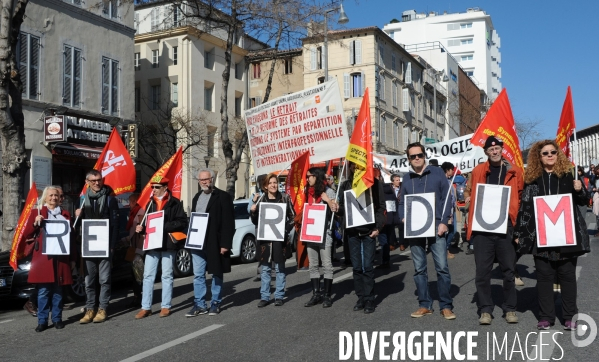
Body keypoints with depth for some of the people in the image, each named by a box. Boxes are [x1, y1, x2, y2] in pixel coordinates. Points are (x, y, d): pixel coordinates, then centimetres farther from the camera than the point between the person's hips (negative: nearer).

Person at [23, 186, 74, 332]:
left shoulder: (65, 214, 13)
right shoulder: (37, 213, 8)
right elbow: (27, 235, 5)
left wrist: (73, 258, 8)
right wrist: (35, 223, -14)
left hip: (60, 258, 2)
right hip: (43, 258, -1)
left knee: (58, 290, 6)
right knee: (43, 291, -2)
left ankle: (57, 319, 13)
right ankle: (42, 321, 4)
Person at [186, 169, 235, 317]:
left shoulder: (223, 196, -6)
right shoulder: (197, 197, 15)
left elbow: (228, 222, -11)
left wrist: (225, 244, -16)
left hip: (215, 243, -6)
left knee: (216, 274, 6)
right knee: (198, 275, 6)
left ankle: (215, 303, 17)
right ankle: (199, 305, 12)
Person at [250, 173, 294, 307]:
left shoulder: (285, 198, 0)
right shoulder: (261, 200, 6)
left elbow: (292, 217, 4)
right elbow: (256, 221, 11)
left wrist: (285, 226, -12)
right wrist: (253, 212, -8)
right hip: (264, 237, 2)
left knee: (279, 267, 5)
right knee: (265, 268, 5)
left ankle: (279, 296, 13)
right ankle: (264, 297, 12)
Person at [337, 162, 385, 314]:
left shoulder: (374, 183, 2)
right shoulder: (345, 185, 10)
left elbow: (381, 207, -1)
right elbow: (341, 207, 12)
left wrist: (378, 227, -10)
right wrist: (341, 209, -11)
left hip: (369, 230, -3)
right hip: (352, 231, 3)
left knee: (368, 266, -2)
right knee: (356, 267, 6)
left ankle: (369, 299, 8)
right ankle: (360, 298, 16)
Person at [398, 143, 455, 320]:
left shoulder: (437, 172, 2)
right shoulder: (406, 179, 12)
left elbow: (446, 197, 0)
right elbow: (402, 202, 15)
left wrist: (443, 222, -9)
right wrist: (403, 218, -4)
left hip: (436, 227, -3)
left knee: (442, 267, -4)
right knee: (419, 269, 8)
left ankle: (446, 306, 6)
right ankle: (425, 305, 17)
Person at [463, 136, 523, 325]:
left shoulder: (514, 172, 5)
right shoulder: (478, 170, 7)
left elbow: (521, 195, 14)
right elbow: (468, 190, 21)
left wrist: (514, 213, 2)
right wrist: (469, 199, 2)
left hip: (505, 226, 0)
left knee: (508, 270, 7)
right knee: (482, 270, 2)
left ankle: (510, 308, 21)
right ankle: (485, 309, 13)